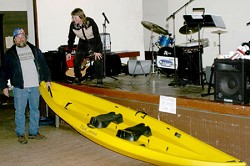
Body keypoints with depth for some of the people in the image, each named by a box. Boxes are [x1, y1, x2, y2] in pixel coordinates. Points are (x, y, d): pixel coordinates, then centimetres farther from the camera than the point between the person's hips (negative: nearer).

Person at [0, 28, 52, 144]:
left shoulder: (34, 50, 11)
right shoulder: (10, 53, 4)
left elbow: (43, 65, 16)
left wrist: (47, 79, 12)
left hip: (35, 86, 3)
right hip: (19, 88, -3)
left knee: (35, 110, 9)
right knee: (20, 112, 1)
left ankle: (34, 132, 20)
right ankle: (21, 134, 12)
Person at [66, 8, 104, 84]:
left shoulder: (90, 22, -29)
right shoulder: (73, 25, -20)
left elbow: (97, 36, -22)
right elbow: (71, 39, -6)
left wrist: (97, 51, -24)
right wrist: (69, 52, -8)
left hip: (94, 41, -3)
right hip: (83, 42, 3)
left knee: (98, 59, -17)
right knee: (76, 60, -7)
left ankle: (99, 79, -2)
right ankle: (77, 77, 14)